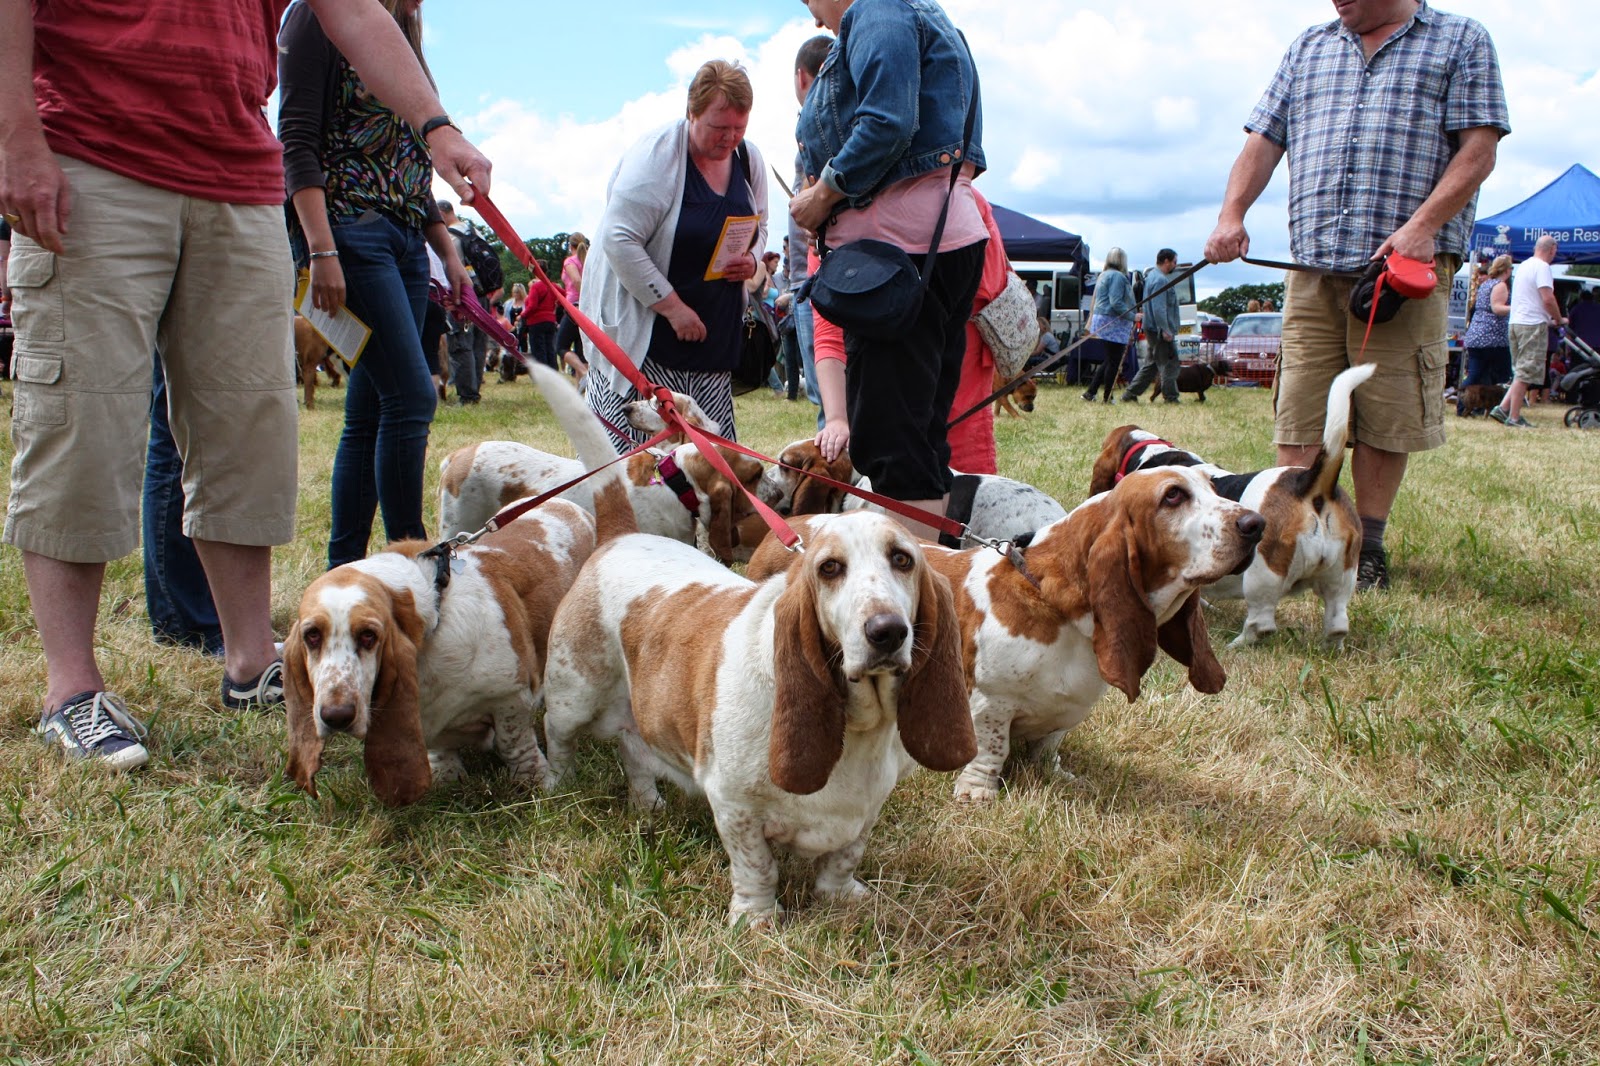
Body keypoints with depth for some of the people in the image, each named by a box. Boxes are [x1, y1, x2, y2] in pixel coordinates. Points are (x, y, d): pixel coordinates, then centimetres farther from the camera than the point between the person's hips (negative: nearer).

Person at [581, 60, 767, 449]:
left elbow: (759, 228, 21)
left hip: (714, 330, 6)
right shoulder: (656, 154, -15)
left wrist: (750, 260, -4)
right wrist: (672, 307, -21)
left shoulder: (748, 159, 5)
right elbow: (618, 240, -21)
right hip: (643, 327, -6)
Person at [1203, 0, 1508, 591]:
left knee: (1386, 413, -2)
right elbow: (1263, 141, 16)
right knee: (1300, 411, -3)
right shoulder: (1307, 49, 22)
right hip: (1312, 267, 3)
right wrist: (1231, 215, -2)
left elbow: (1479, 149, -1)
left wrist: (1422, 226, -15)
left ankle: (1368, 546, 8)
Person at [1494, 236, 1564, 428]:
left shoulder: (1523, 266, 19)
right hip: (1533, 325, -9)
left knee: (1522, 371, 14)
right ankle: (1514, 417, -6)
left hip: (1515, 323, 9)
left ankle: (1503, 408, 6)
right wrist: (1559, 320, -3)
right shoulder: (1542, 267, -10)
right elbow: (1548, 299, -18)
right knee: (1526, 373, -6)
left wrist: (1550, 319, 26)